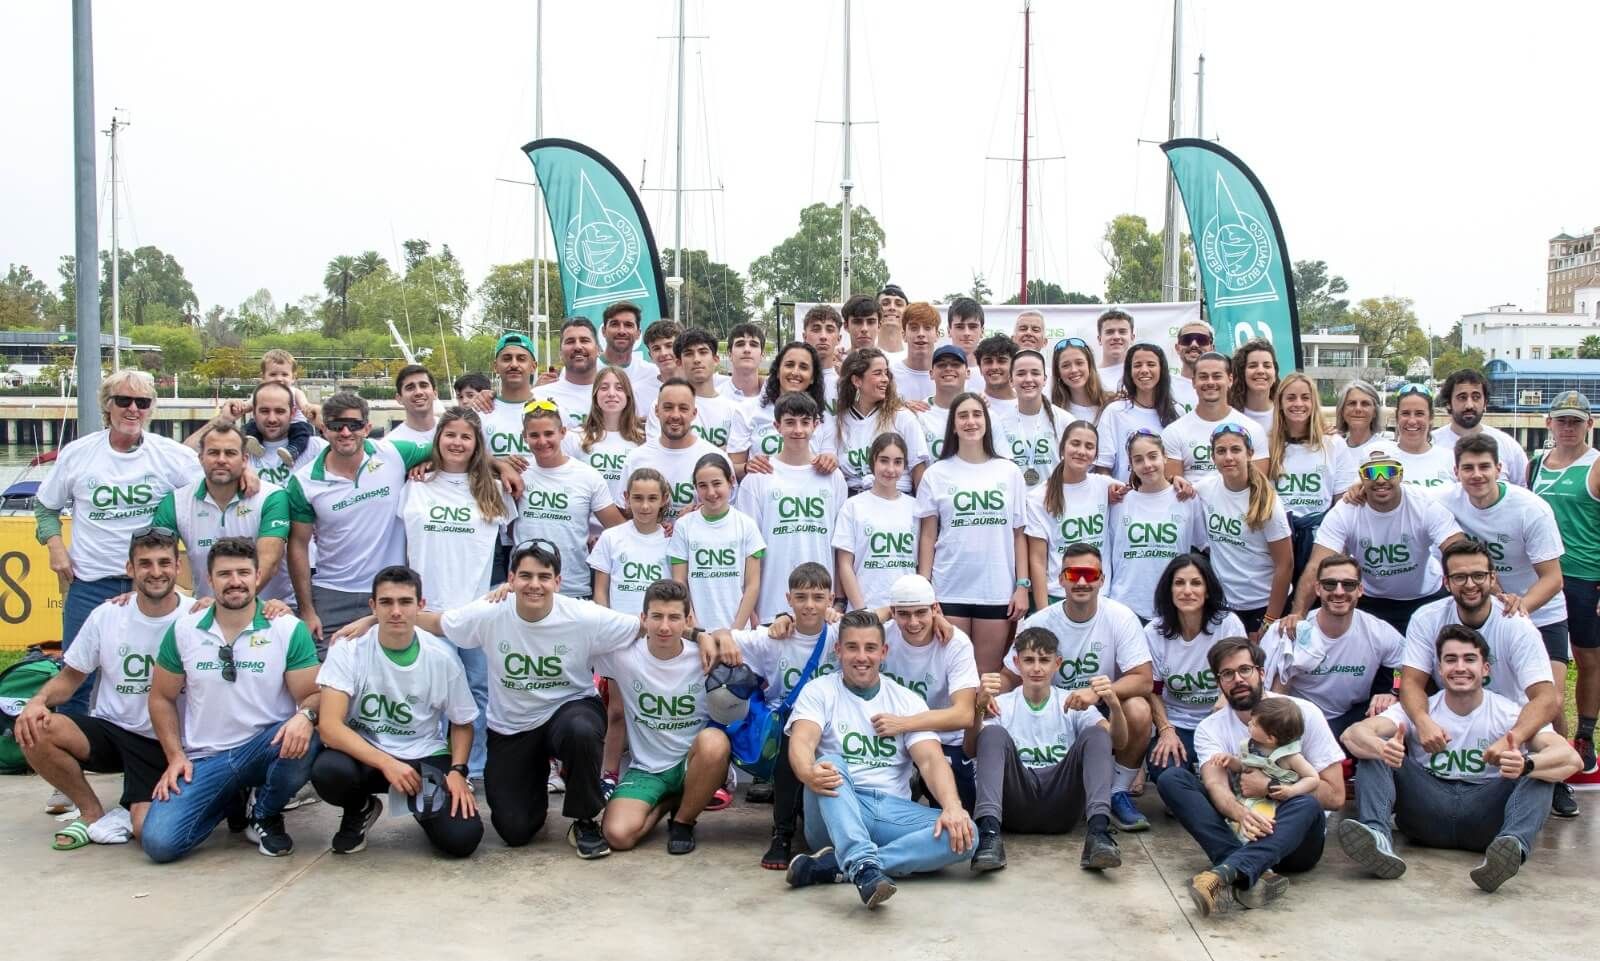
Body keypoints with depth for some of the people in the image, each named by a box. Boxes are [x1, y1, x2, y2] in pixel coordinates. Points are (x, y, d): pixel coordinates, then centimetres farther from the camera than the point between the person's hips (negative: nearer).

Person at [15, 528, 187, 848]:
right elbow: (71, 677, 7)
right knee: (33, 730, -25)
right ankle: (93, 813, -1)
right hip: (109, 729, 4)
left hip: (163, 744, -3)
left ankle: (132, 809, 13)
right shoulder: (106, 616, -1)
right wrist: (39, 700, -12)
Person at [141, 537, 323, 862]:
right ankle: (231, 800, 16)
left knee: (304, 741, -36)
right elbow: (162, 698, 11)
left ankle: (266, 816, -2)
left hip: (266, 747, -2)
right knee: (159, 842, -19)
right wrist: (176, 757, -1)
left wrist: (304, 716, -31)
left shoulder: (289, 629, -6)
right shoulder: (183, 629, 2)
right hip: (204, 759, 2)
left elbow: (313, 694, -7)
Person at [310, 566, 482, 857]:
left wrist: (457, 771, -12)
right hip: (364, 752, 0)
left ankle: (420, 804, 15)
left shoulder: (442, 657, -9)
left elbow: (462, 723, 5)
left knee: (462, 838, -22)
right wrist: (386, 763, -29)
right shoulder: (349, 649, -15)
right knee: (327, 771, -35)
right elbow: (329, 726, -22)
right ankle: (360, 810, 3)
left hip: (426, 758, 1)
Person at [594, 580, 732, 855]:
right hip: (646, 768, 1)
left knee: (714, 741, -36)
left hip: (694, 763, -1)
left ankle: (683, 820, -8)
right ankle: (669, 802, 11)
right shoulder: (623, 655, -10)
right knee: (618, 835, -25)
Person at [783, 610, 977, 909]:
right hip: (837, 812, -2)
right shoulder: (819, 692, 5)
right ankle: (865, 867, -51)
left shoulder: (908, 701, 12)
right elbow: (802, 742, -14)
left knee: (963, 834, -25)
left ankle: (832, 865, -33)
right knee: (830, 763, -33)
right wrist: (809, 773, -39)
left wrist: (953, 807, -23)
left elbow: (931, 759, -2)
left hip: (892, 811, 3)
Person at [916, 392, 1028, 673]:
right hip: (949, 589, -1)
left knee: (988, 675, 4)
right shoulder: (937, 474, 4)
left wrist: (1023, 585, 0)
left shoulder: (1009, 472, 7)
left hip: (997, 590, 1)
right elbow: (928, 536, 4)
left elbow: (1019, 535, 7)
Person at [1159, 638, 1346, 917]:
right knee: (1171, 779, -20)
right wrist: (1240, 813, -41)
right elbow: (1216, 785, -18)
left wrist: (1270, 787, -15)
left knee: (1306, 805, -36)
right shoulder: (1210, 728, 2)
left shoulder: (1303, 713, -3)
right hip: (1238, 830, 2)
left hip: (1295, 840, -2)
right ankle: (1255, 874, -40)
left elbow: (1335, 795, -7)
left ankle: (1226, 873, -56)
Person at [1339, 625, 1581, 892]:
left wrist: (1525, 765, -39)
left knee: (1539, 770, -22)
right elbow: (1353, 734, -13)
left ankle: (1512, 845, -47)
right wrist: (1383, 748, -38)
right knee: (1374, 752, -14)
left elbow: (1570, 758, -16)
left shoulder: (1510, 714, 1)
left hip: (1484, 817, -1)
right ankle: (1378, 837, -38)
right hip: (1428, 816, 1)